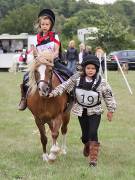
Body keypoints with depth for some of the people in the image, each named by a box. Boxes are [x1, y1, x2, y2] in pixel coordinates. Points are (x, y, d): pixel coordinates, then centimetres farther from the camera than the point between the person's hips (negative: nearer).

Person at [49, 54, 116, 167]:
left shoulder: (101, 82, -13)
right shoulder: (77, 78, -8)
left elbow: (109, 96, -4)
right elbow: (65, 86, 0)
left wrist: (111, 110, 1)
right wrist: (54, 93, -6)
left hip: (95, 112, -2)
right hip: (81, 111, 3)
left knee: (93, 133, -16)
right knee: (85, 135, 13)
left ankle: (93, 158, -7)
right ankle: (87, 146, 48)